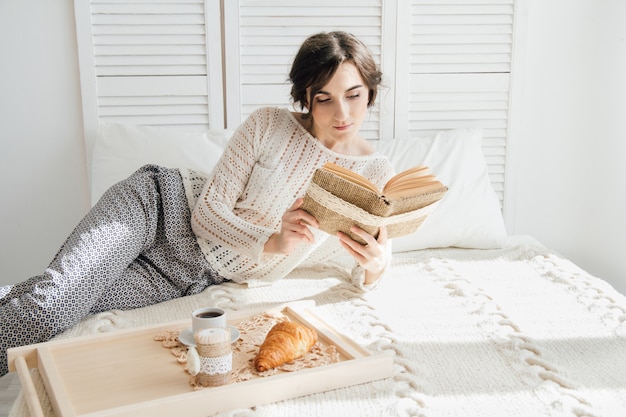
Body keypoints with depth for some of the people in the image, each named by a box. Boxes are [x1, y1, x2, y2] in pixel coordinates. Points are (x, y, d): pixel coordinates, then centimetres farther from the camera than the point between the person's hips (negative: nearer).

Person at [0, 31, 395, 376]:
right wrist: (271, 243, -28)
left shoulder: (377, 177, -6)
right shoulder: (268, 125, -10)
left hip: (194, 279, 1)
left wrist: (374, 267, -27)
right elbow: (209, 208, -10)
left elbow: (366, 279, -2)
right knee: (49, 298, -24)